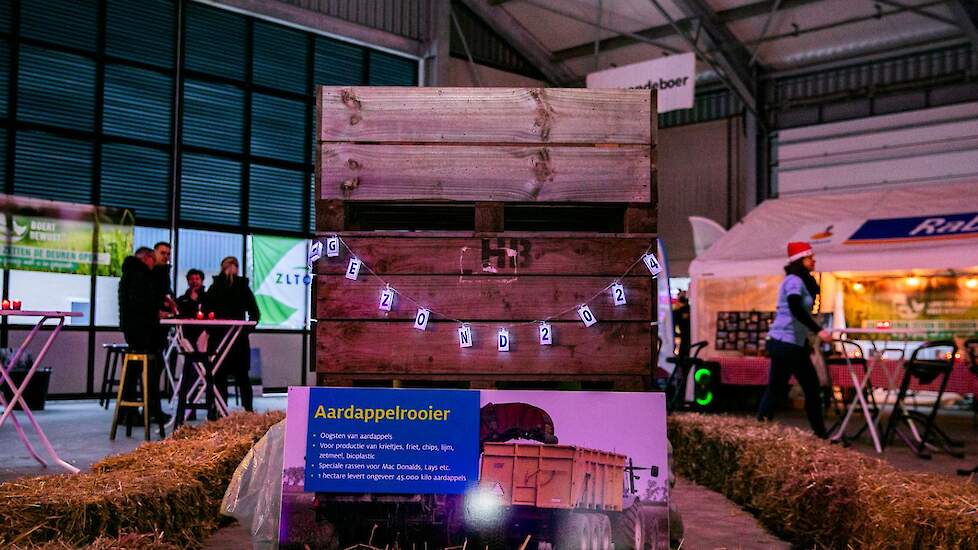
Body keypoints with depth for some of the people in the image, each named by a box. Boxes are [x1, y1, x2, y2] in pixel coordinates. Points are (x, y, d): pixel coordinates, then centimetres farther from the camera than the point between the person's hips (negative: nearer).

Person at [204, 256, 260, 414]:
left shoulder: (214, 288, 1)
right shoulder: (244, 288, 4)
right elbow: (255, 314, 1)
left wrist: (210, 330, 6)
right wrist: (246, 329, 7)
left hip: (217, 336, -1)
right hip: (240, 338, 1)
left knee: (219, 377, 3)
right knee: (242, 376, 10)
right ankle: (248, 410, 7)